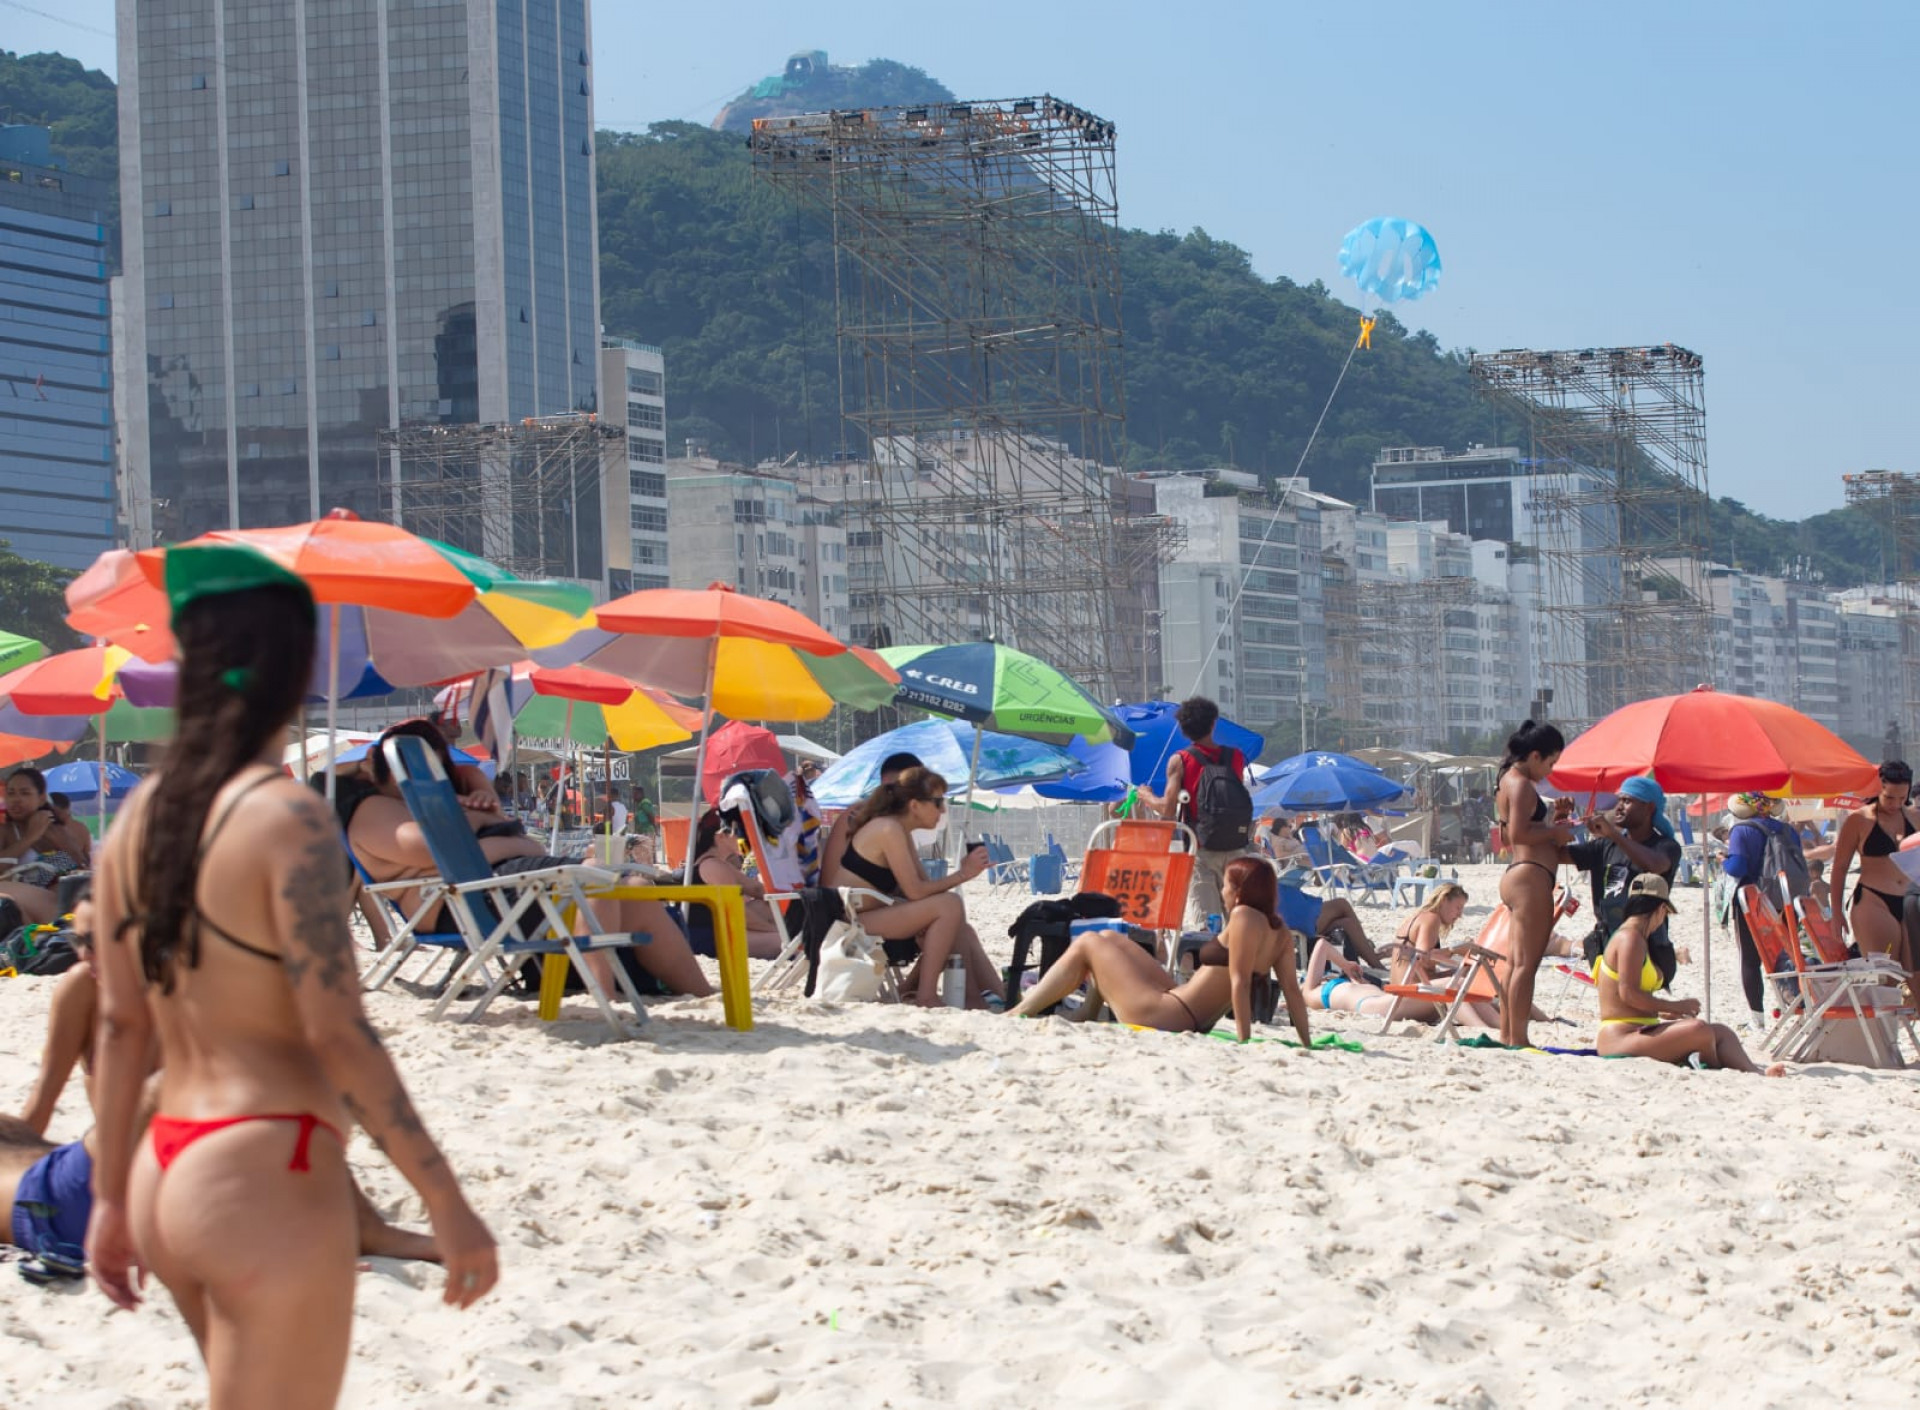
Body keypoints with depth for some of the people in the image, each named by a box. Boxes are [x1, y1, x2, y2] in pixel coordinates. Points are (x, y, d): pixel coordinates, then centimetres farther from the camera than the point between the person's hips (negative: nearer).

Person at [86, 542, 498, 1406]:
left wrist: (112, 1197, 18)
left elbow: (119, 1026, 11)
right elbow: (337, 1035, -17)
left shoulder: (140, 818, 6)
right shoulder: (287, 818, -14)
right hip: (266, 1180, -8)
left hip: (167, 1174, 8)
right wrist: (448, 1204, -13)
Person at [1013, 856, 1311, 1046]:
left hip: (1161, 1017, -10)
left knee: (1087, 943, 4)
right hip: (1193, 1022, 10)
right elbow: (1292, 989, 2)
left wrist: (1245, 1041, -28)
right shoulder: (1278, 928, 5)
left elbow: (1240, 982, -26)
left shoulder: (1244, 917, -20)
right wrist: (1307, 1044, 4)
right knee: (1109, 938, 24)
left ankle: (1021, 1013, 11)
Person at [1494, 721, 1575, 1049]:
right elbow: (1519, 833, -22)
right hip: (1531, 876, -11)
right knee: (1526, 963, -10)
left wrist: (1551, 824, 17)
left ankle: (1507, 1035, 18)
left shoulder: (1508, 781, 20)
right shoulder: (1522, 785, -12)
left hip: (1515, 875, 11)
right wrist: (1555, 831, -9)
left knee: (1517, 961, 14)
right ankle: (1518, 1039, -12)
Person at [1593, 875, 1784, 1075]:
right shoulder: (1631, 939, -12)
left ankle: (1755, 1074, -19)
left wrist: (1663, 1012, 22)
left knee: (1720, 1032, 3)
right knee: (1698, 1031, -30)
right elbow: (1628, 993, -21)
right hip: (1621, 1040, -11)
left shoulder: (1630, 937, 20)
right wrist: (1676, 1006, -12)